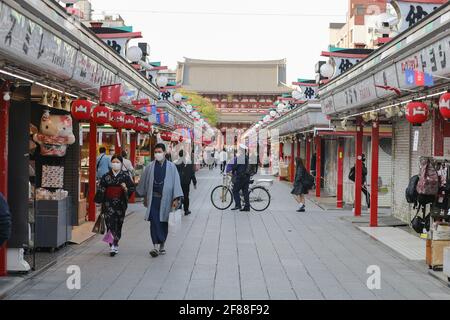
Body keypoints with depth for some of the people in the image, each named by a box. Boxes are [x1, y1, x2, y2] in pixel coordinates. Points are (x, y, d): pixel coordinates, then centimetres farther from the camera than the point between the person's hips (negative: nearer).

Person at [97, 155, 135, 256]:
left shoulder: (125, 176, 4)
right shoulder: (106, 176, 7)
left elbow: (132, 189, 3)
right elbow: (100, 189, 10)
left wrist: (126, 189, -16)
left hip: (120, 203, 0)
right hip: (109, 203, 0)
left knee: (118, 224, 5)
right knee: (110, 224, -9)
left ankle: (115, 243, 21)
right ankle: (113, 246, -9)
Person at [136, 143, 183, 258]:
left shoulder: (171, 167, 0)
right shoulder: (150, 167, 4)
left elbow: (176, 182, -2)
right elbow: (144, 182, 13)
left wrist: (176, 198, -9)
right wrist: (145, 197, 16)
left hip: (165, 199, 0)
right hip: (153, 198, 0)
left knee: (164, 223, 9)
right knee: (154, 222, -9)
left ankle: (162, 245, 23)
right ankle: (156, 246, -12)